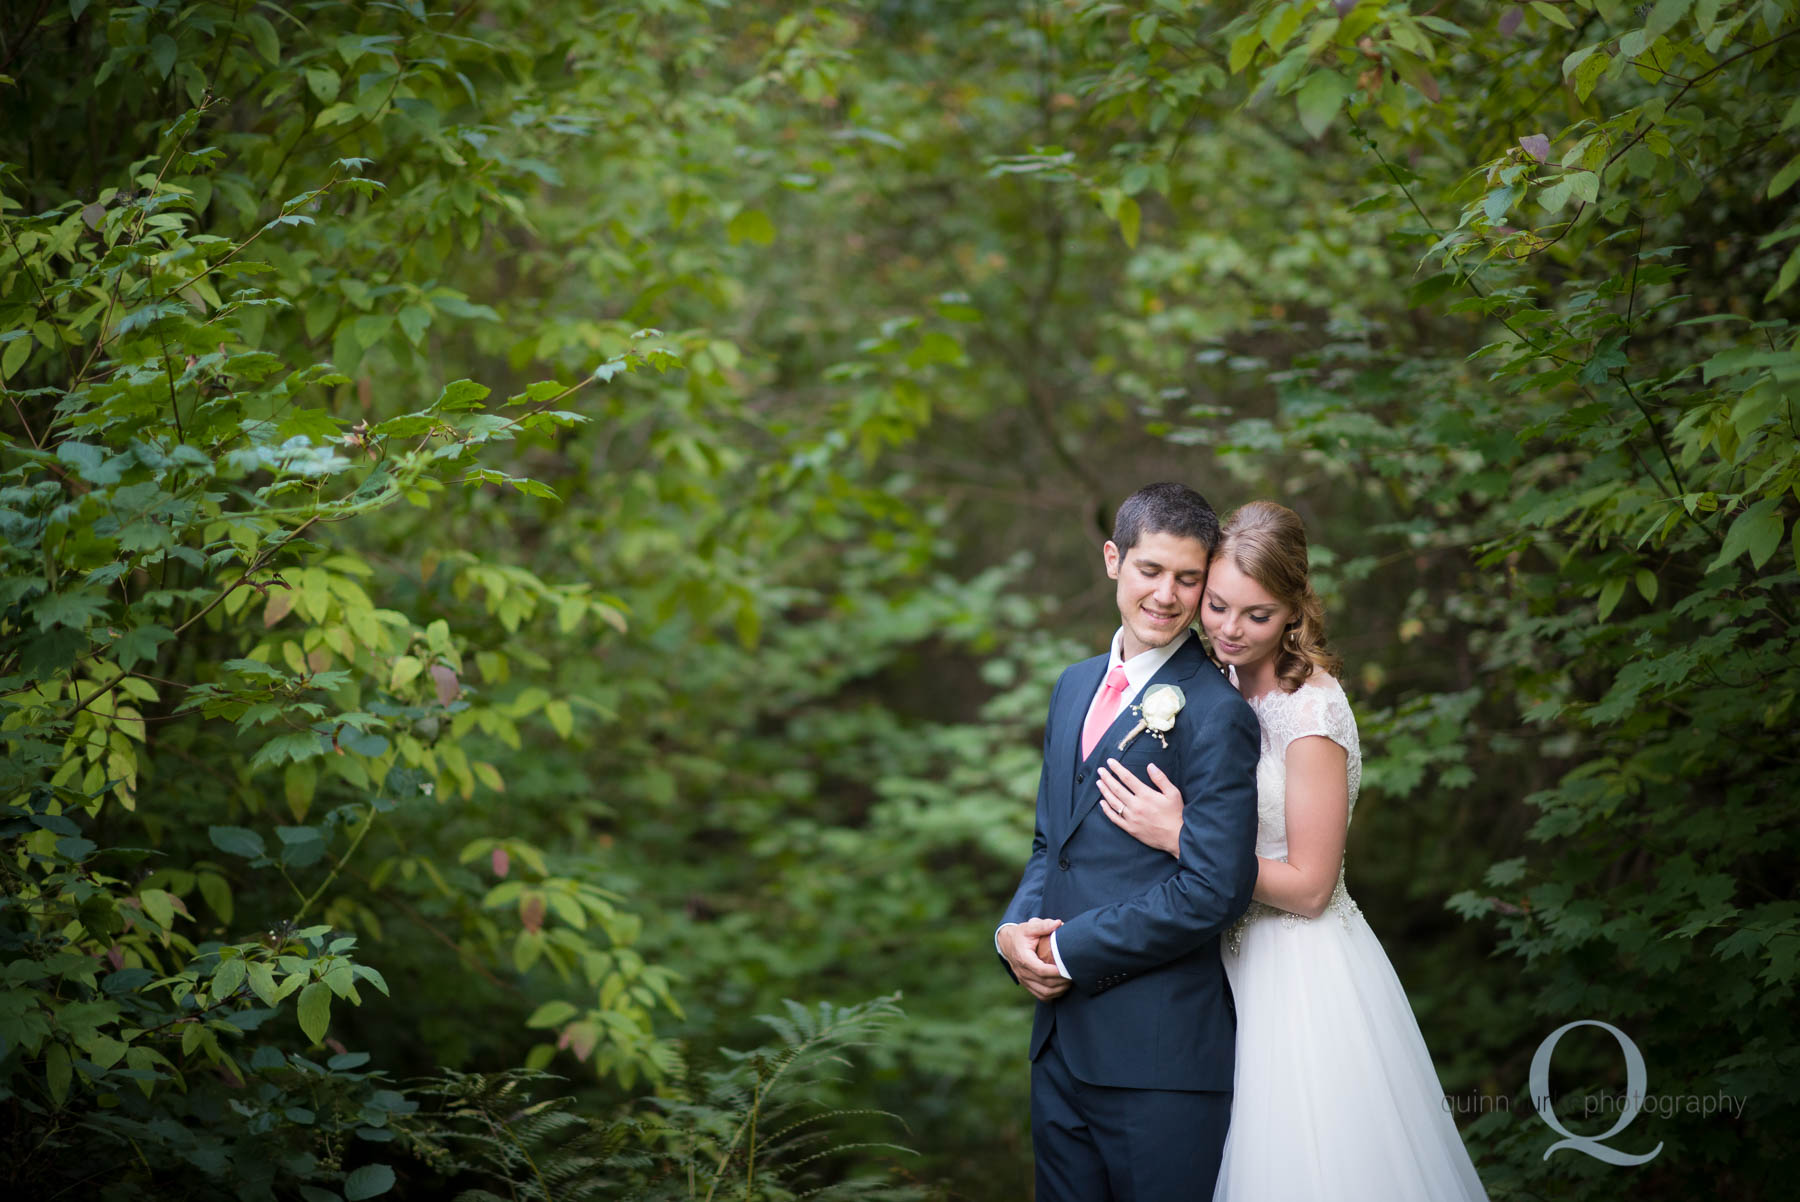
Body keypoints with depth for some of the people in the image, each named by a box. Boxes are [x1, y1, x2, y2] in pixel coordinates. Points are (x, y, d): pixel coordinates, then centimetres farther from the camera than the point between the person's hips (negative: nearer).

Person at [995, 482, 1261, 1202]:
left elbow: (1213, 891, -20)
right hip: (1061, 1040, 7)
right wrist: (1017, 930, -2)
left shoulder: (1217, 715, -13)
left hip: (1160, 1060, -7)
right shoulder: (1076, 688, 13)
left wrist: (1067, 950, -14)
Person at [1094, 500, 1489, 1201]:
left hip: (1303, 981, -8)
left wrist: (1179, 837, -22)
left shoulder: (1312, 710, -19)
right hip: (1239, 962, 8)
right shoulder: (1225, 688, 5)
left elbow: (1309, 886, -18)